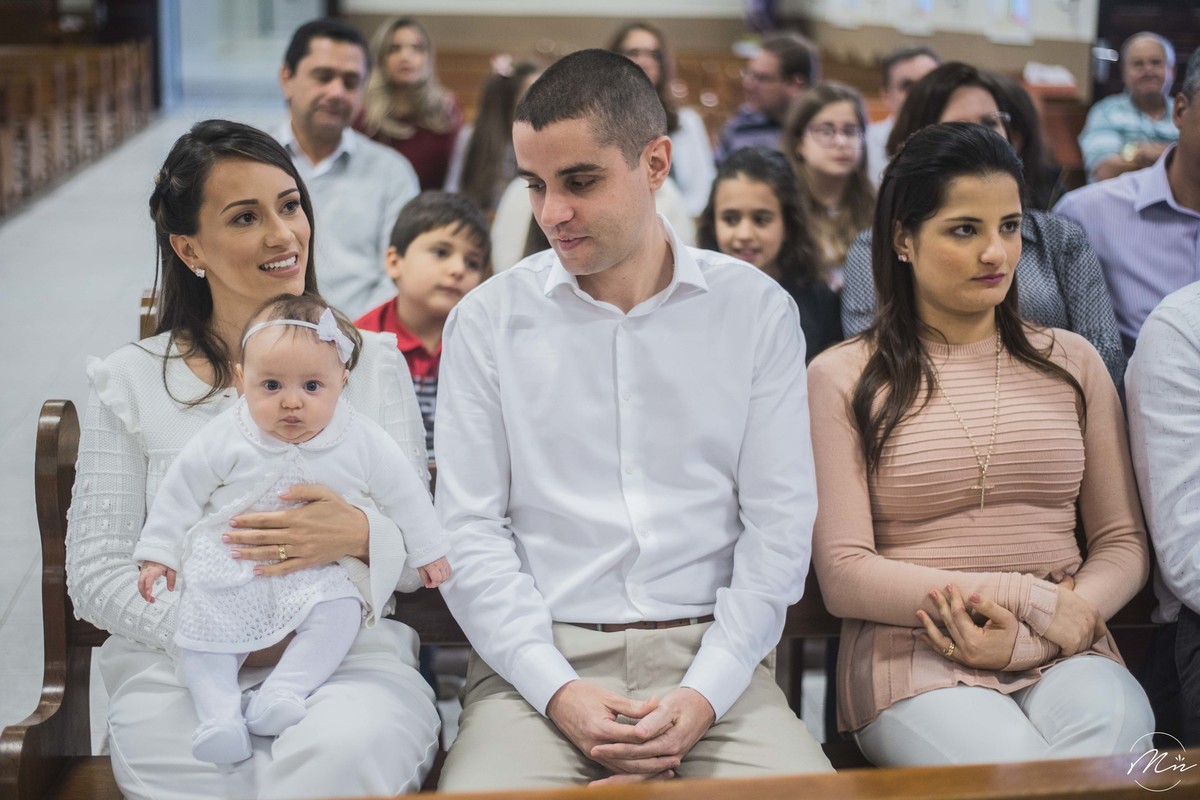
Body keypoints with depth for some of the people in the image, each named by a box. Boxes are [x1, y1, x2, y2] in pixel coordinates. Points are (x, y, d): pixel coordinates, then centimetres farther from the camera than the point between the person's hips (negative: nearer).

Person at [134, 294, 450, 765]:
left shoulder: (363, 443, -9)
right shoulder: (224, 439, -10)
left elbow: (404, 494, 5)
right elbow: (181, 492, 1)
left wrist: (428, 551, 11)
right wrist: (159, 553, 2)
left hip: (318, 572, 0)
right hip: (228, 567, 0)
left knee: (340, 611, -25)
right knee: (201, 621, -18)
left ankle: (281, 693, -24)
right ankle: (219, 713, -16)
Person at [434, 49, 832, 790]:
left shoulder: (758, 310, 4)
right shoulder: (488, 320, 4)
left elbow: (779, 525, 2)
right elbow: (470, 531, 1)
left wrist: (705, 694, -10)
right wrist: (556, 690, -12)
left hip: (711, 655, 1)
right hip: (542, 660, -1)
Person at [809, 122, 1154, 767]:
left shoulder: (1071, 362, 16)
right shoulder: (842, 378, 5)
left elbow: (1123, 542, 13)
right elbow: (843, 576, -2)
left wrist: (1027, 636, -8)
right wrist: (1032, 600, -9)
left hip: (1065, 657, 3)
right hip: (914, 657, -2)